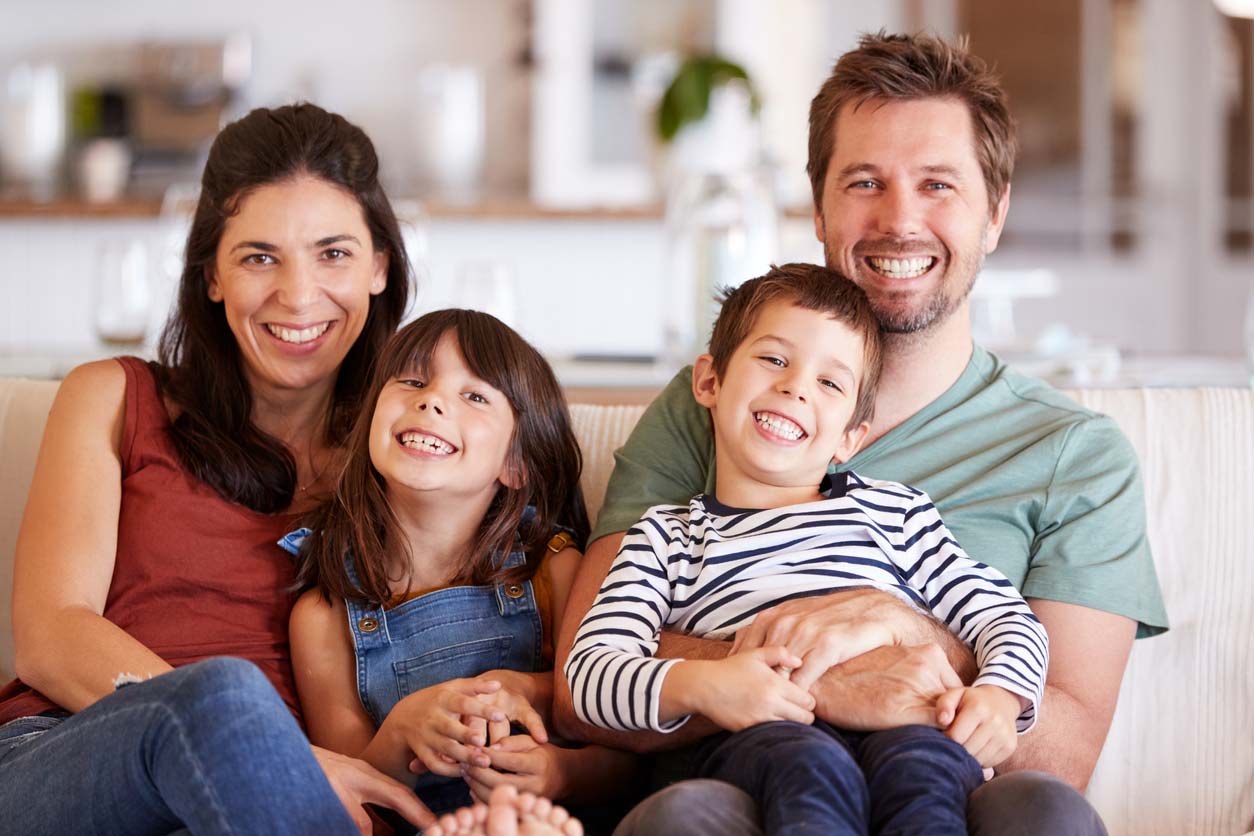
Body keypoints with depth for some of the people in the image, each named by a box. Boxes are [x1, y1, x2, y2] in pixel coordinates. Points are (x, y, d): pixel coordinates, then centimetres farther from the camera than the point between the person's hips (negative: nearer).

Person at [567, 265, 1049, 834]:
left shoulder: (895, 511, 29)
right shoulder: (664, 538, 24)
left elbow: (1007, 617, 25)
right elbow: (589, 670, 9)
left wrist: (998, 697, 1)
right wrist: (695, 685, -12)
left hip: (906, 727, 2)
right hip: (756, 739, -1)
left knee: (920, 762, -36)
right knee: (808, 762, -38)